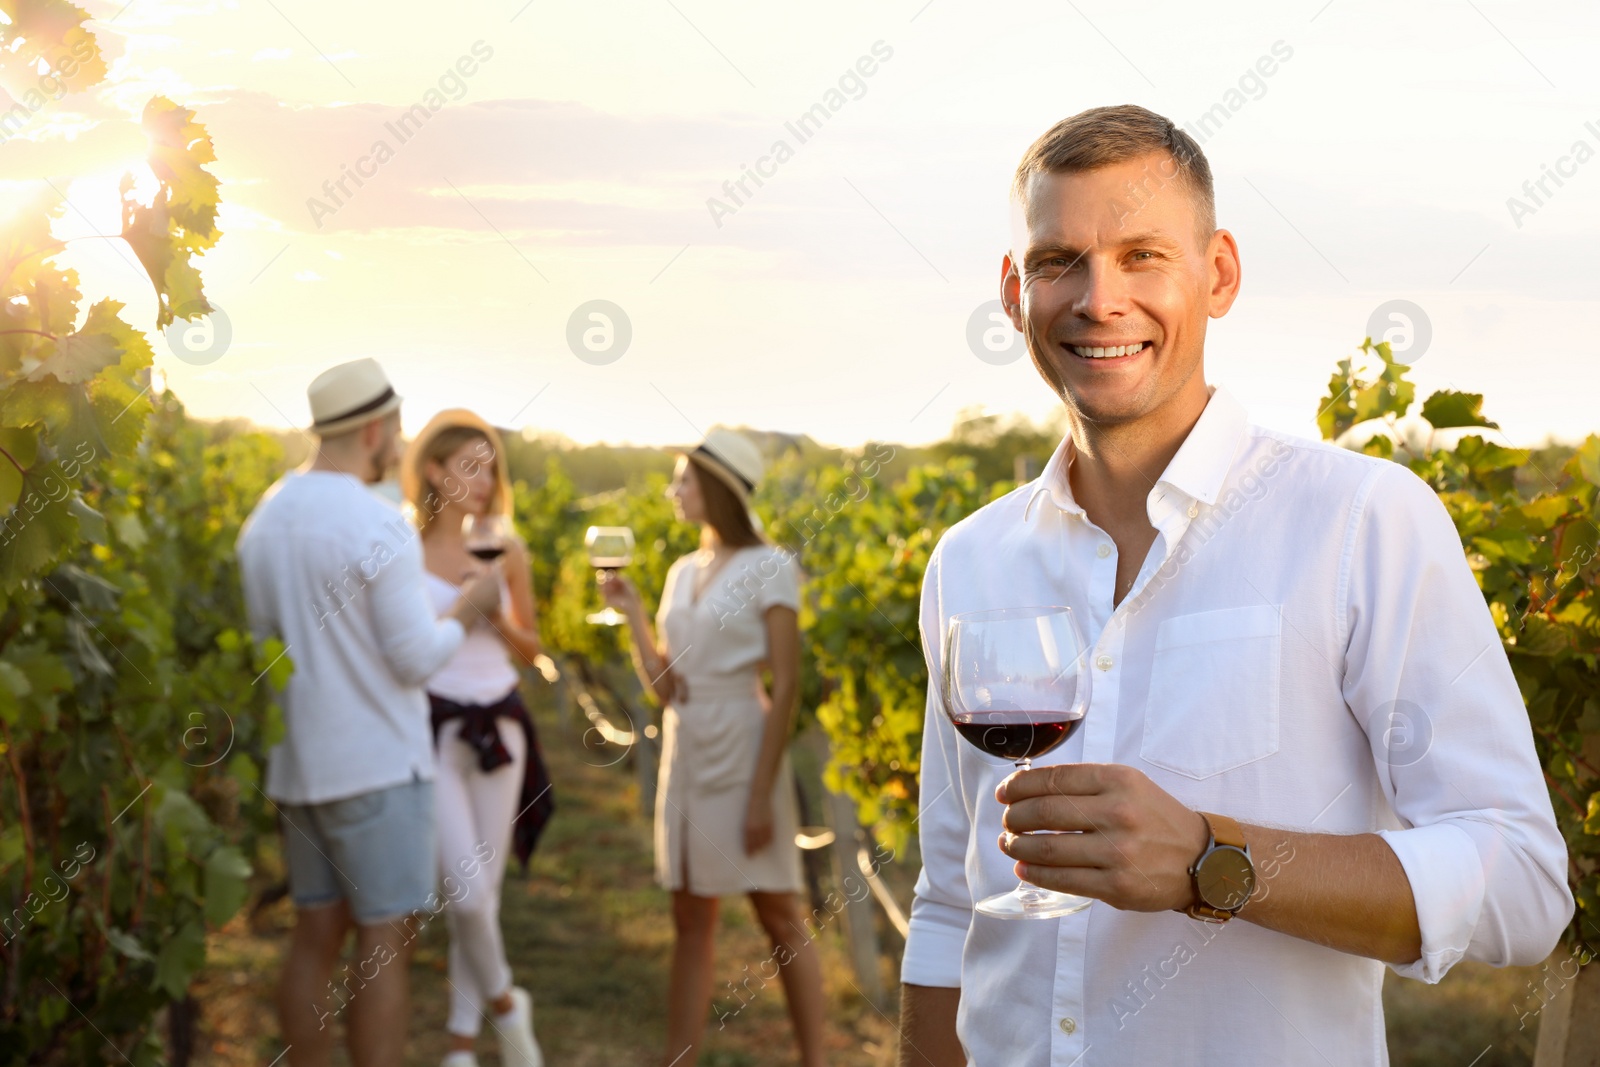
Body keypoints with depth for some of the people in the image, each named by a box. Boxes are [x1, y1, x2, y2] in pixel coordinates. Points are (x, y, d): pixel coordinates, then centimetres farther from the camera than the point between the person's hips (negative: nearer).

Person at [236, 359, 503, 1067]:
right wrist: (470, 608, 2)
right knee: (386, 941, -1)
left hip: (297, 762, 8)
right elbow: (416, 659, -15)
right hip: (375, 766, -8)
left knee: (317, 935, 11)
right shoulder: (378, 526, -17)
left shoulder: (265, 518, 8)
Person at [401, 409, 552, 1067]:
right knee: (465, 889, -12)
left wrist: (499, 617, -6)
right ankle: (503, 1001, 16)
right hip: (434, 731, -4)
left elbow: (530, 650, 12)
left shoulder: (506, 552, 5)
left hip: (499, 732, 4)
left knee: (486, 889, 7)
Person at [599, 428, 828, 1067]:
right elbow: (661, 685, 9)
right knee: (691, 920, 9)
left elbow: (785, 685, -12)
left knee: (778, 917, 0)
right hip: (685, 755, 6)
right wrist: (630, 611, -1)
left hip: (742, 753, -6)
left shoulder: (768, 568, -8)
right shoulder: (682, 572, 12)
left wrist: (762, 793, -16)